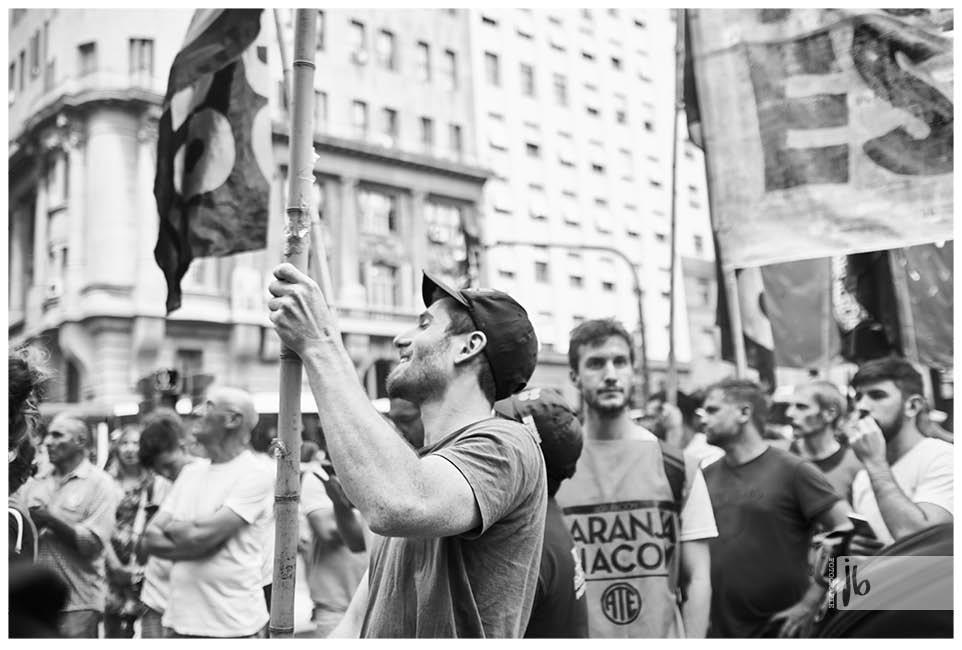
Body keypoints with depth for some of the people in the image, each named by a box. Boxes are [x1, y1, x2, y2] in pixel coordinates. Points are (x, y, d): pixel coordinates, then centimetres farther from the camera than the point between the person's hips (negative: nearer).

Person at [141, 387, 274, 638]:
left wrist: (173, 526, 0)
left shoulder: (254, 475, -12)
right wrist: (192, 540, -12)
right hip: (182, 619, 6)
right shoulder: (190, 472, 10)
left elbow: (200, 536, -20)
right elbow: (151, 539, 4)